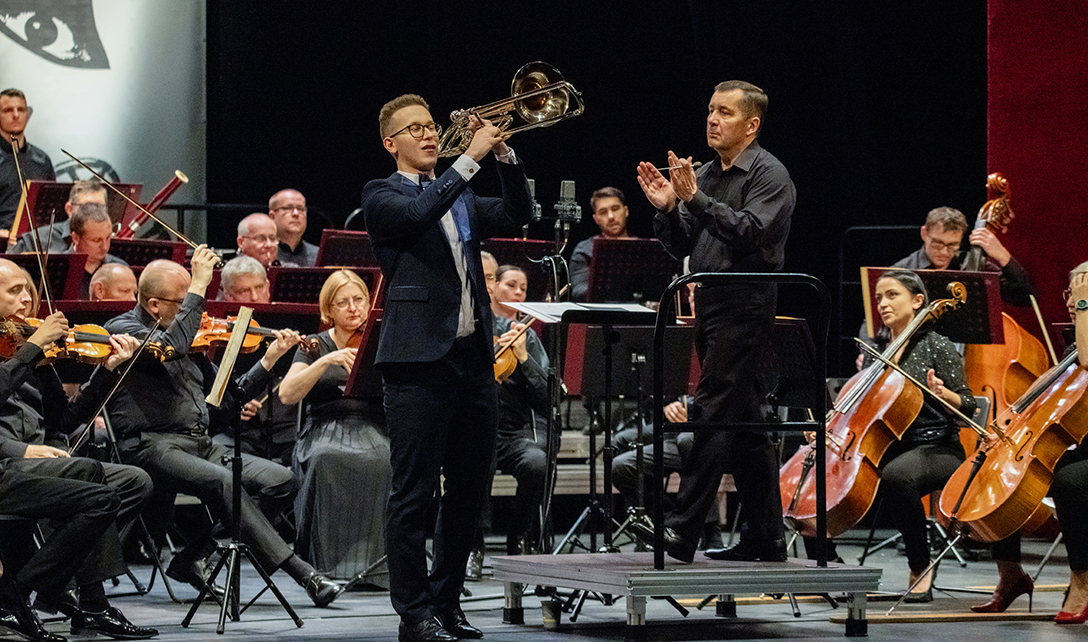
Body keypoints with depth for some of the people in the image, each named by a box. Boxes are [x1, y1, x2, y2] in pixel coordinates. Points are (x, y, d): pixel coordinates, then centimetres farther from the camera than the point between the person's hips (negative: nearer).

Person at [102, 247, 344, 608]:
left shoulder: (189, 338, 21)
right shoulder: (121, 330, -1)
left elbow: (229, 398, 23)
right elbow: (170, 345, -23)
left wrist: (270, 358, 13)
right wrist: (199, 286, -18)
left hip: (201, 445, 8)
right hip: (152, 448, -8)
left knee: (281, 482, -12)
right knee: (222, 482, -34)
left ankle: (192, 558, -6)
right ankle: (301, 574, -35)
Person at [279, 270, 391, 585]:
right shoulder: (315, 347, 13)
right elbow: (287, 394, -5)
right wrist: (326, 361, -16)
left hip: (372, 430, 1)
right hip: (324, 432, -1)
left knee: (384, 462, -36)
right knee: (326, 461, -37)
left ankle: (373, 563, -30)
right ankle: (328, 562, -31)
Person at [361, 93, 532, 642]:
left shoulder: (462, 198, 21)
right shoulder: (383, 196, 2)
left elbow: (518, 216, 10)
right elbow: (420, 213, -19)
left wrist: (503, 154, 0)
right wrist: (471, 156, -18)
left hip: (473, 359, 7)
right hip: (420, 359, -7)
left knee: (468, 489, 10)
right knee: (414, 493, -6)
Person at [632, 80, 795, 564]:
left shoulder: (769, 175, -6)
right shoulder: (704, 176, 17)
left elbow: (749, 232, -22)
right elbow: (681, 248, 15)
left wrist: (696, 199, -26)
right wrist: (667, 209, -3)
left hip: (745, 306, -9)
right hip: (709, 304, 9)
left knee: (711, 414, -15)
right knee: (744, 425, 11)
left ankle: (681, 531, -19)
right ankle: (765, 537, 16)